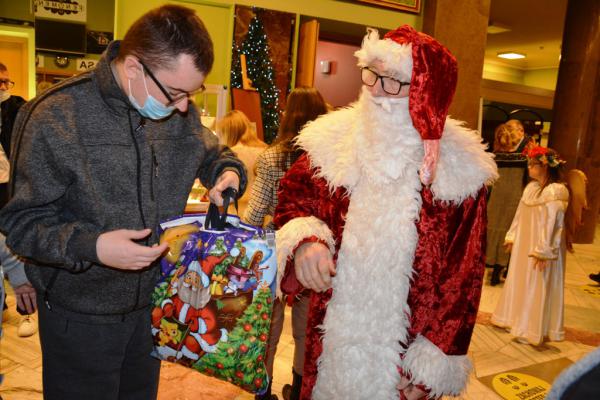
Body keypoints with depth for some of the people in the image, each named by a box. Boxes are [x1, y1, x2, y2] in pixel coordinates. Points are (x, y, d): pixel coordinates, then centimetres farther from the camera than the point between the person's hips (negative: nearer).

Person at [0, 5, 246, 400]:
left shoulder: (180, 113, -5)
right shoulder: (56, 117, -20)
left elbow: (213, 152, 14)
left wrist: (228, 172, -10)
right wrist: (91, 247, -32)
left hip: (153, 304, 5)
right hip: (80, 318, -4)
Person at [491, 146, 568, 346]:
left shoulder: (556, 191, -17)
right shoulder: (531, 187, 7)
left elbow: (552, 223, -20)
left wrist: (543, 252, -21)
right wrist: (512, 238, 13)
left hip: (541, 247, -8)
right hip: (524, 244, 8)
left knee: (536, 287, 2)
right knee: (519, 282, 16)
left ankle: (531, 329, 13)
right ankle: (516, 319, 32)